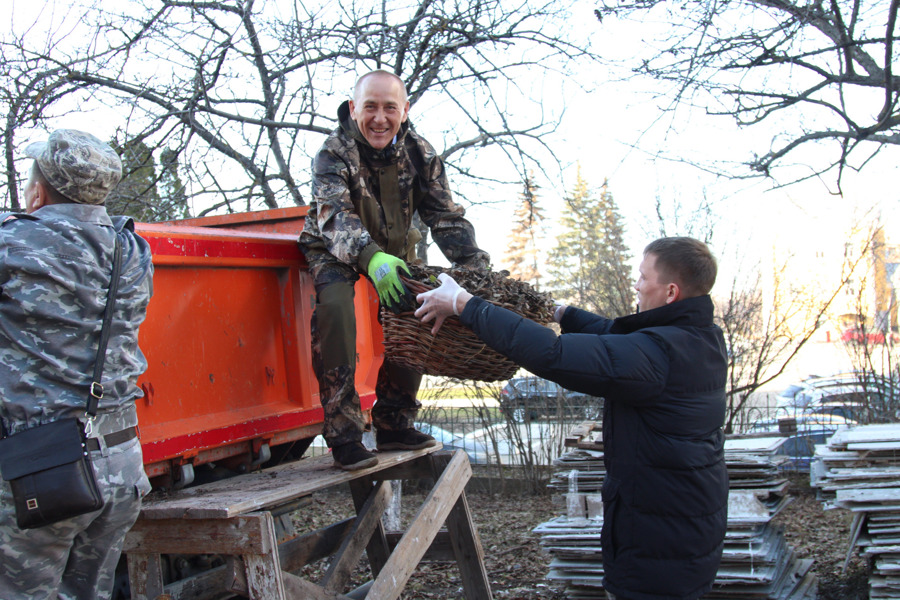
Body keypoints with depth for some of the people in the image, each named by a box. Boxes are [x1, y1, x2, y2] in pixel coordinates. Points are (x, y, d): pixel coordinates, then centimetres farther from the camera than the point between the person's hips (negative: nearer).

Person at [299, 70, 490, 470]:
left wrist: (477, 266, -31)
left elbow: (446, 217, -15)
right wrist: (371, 257, -63)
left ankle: (393, 425, 5)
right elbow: (335, 215, -42)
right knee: (335, 307, -30)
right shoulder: (333, 153, -25)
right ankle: (343, 435, -26)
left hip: (393, 249, 5)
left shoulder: (419, 153, -14)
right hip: (336, 249, -5)